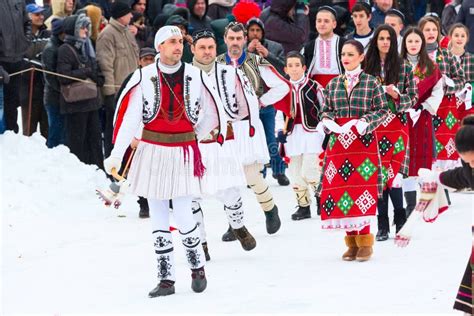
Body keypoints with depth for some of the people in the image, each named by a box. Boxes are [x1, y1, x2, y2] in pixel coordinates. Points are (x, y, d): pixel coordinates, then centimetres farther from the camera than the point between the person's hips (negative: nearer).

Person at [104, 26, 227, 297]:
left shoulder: (195, 77, -1)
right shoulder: (143, 77, -4)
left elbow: (213, 113, 13)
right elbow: (129, 117, -7)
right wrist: (116, 155, -11)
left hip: (183, 153, -1)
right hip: (152, 151, 1)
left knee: (183, 215, -8)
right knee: (158, 218, 5)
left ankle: (198, 267, 15)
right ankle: (166, 278, 12)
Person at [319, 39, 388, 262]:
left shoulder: (371, 83, 1)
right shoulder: (333, 84, 12)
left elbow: (382, 109, 0)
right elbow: (325, 109, 14)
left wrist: (366, 121, -16)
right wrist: (327, 120, -8)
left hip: (363, 141, -4)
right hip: (339, 141, 4)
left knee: (362, 189, -9)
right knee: (340, 188, 0)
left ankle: (364, 240, -2)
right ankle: (352, 240, 9)